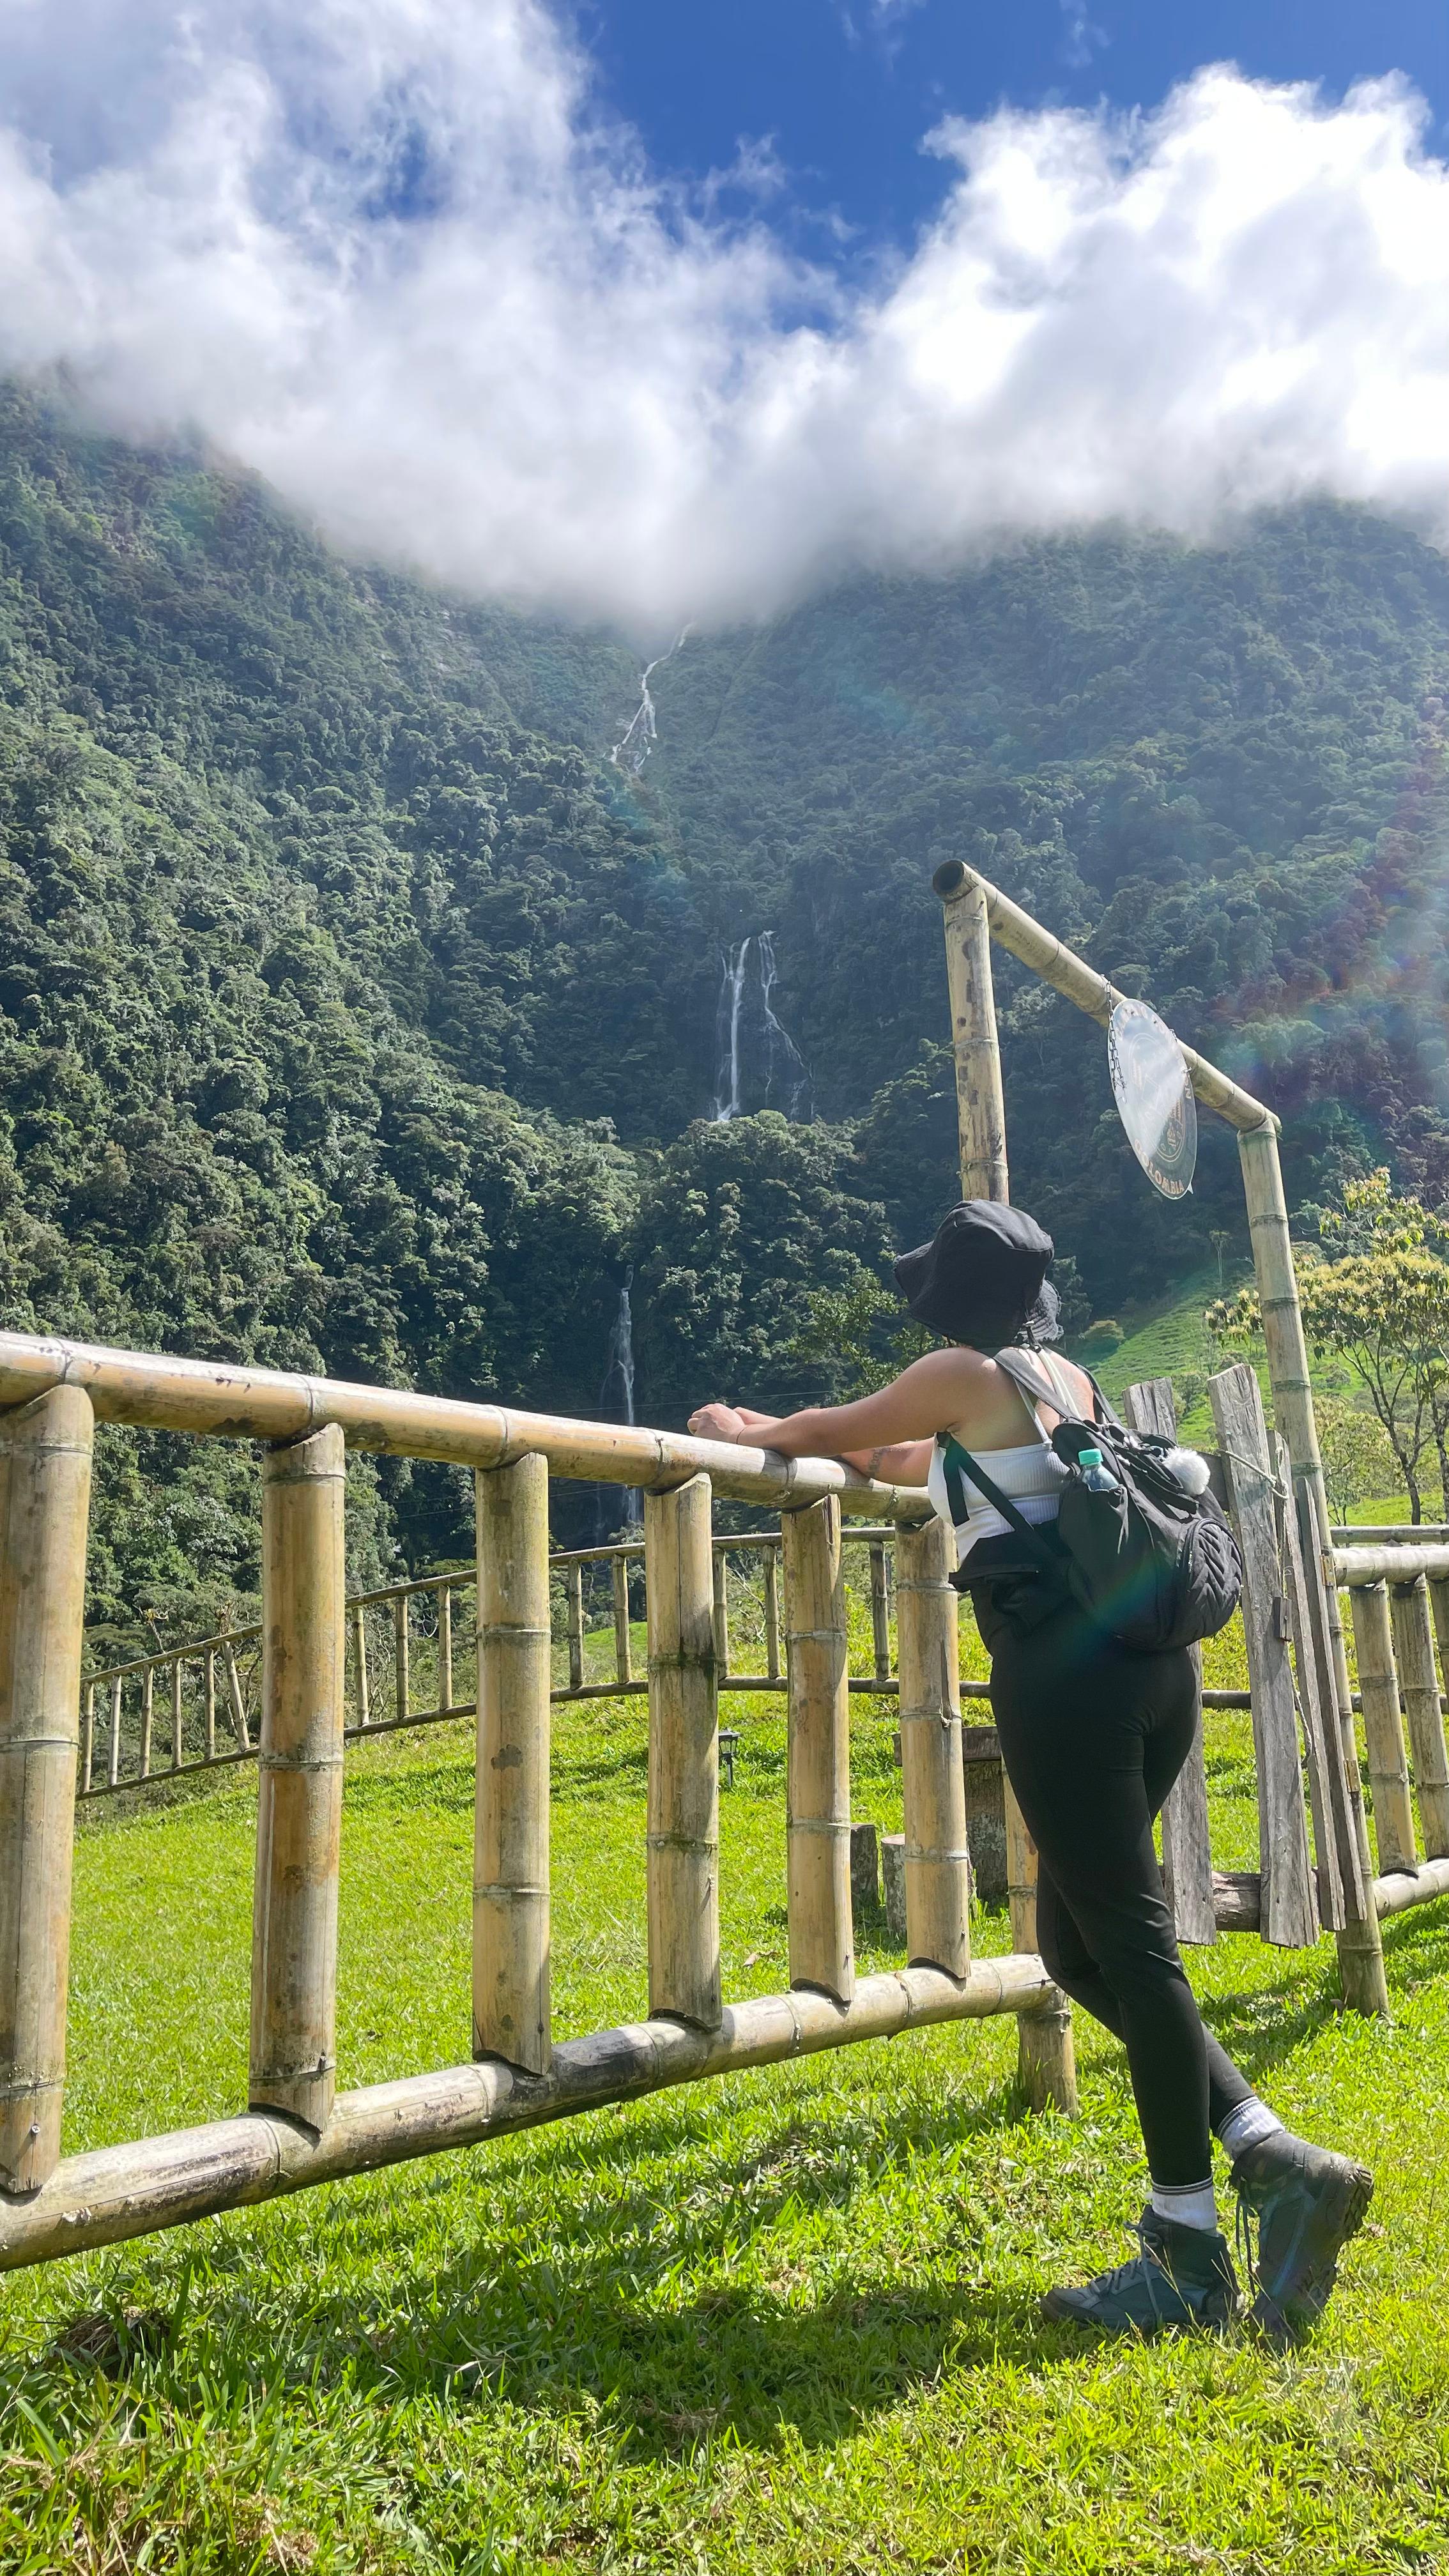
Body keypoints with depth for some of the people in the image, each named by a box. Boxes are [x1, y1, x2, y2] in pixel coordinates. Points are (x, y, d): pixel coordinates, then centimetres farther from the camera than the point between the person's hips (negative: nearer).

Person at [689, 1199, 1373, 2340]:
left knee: (1131, 1943, -2)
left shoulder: (966, 1374, -1)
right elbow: (939, 1466, 37)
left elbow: (834, 1431, 15)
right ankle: (1275, 2159, 11)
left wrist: (744, 1432, 35)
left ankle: (1191, 2254, 8)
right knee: (1078, 1942, 14)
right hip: (1156, 1659, 8)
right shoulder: (1071, 1381, 21)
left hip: (1062, 1670, -8)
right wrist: (795, 1435, 48)